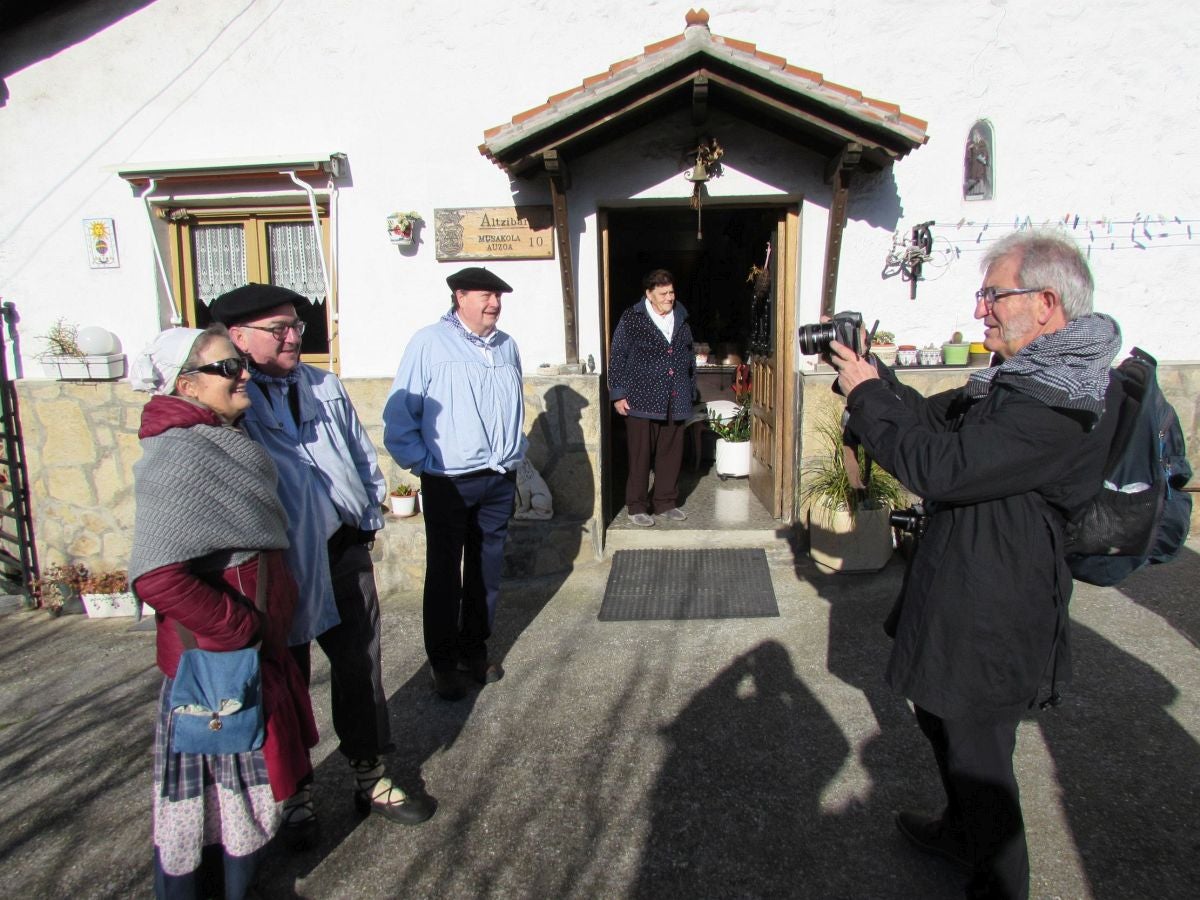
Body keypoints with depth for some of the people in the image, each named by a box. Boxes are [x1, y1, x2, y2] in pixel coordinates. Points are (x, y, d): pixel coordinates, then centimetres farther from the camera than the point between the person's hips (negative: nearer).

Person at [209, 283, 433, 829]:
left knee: (360, 665, 13)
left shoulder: (324, 386, 9)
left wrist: (369, 515, 13)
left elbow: (363, 454, 16)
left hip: (344, 550, 5)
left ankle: (370, 779, 30)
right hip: (276, 563, -5)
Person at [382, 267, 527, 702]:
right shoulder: (429, 342, -8)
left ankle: (475, 650, 31)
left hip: (500, 481, 5)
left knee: (487, 572, 15)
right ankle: (443, 662, 22)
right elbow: (398, 415, -9)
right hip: (449, 483, -5)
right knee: (444, 575, 6)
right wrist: (423, 464, -11)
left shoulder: (507, 346, 10)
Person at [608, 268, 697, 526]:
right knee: (640, 455, 1)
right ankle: (636, 506, 12)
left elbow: (690, 357, 20)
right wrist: (618, 394, -9)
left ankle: (666, 503, 23)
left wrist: (690, 392, 18)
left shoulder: (681, 318, 12)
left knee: (671, 454, 10)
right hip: (642, 400, -5)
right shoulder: (632, 318, -4)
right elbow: (617, 357, -4)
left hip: (675, 402, 5)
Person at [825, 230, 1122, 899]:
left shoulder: (1062, 403, -26)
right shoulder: (1023, 375, 7)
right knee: (941, 713, 27)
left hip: (994, 611, -10)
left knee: (977, 752, 7)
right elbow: (934, 418, 12)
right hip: (964, 588, 11)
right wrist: (871, 376, -2)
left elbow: (939, 466, -31)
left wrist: (866, 394, -20)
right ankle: (961, 832, 50)